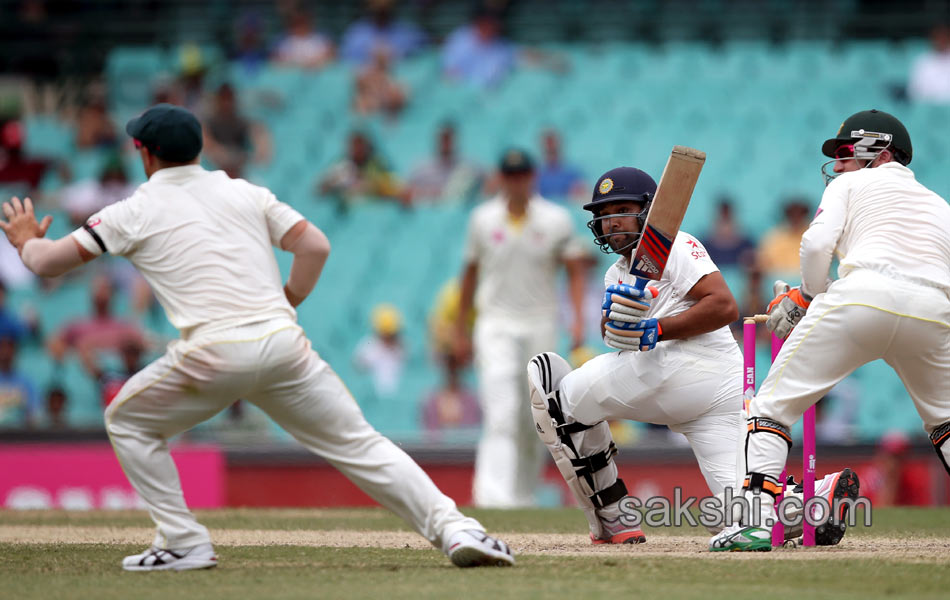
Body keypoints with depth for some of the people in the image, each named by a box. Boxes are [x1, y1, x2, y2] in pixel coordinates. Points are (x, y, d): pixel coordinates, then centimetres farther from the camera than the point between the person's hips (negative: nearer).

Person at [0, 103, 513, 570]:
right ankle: (452, 527, -10)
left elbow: (48, 262, 12)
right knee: (359, 444, 7)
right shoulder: (245, 193, 20)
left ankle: (183, 543, 12)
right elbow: (315, 245, 14)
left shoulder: (135, 212, 10)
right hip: (285, 344, 3)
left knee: (127, 422, 20)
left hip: (215, 352, -3)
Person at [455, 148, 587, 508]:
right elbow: (471, 273, 12)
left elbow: (575, 272, 3)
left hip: (541, 326, 1)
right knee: (502, 411, -18)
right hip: (496, 326, -1)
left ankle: (523, 492, 22)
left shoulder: (556, 220, 1)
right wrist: (461, 329, 12)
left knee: (536, 418, 7)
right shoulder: (483, 219, 3)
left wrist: (578, 319, -11)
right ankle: (493, 493, -28)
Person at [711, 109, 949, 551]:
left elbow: (817, 243, 4)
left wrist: (810, 295, 20)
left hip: (865, 293, -4)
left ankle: (755, 518, -14)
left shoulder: (851, 185, 22)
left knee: (773, 403, 2)